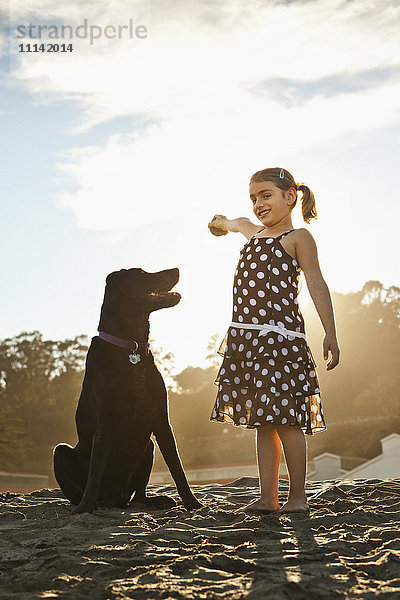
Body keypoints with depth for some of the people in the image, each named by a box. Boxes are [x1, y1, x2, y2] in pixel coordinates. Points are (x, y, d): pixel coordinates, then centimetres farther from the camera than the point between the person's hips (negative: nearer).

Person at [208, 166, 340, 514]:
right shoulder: (253, 233, 22)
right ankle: (268, 498, 11)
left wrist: (330, 334, -15)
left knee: (286, 419, -7)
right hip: (246, 337, 7)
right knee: (263, 422, 8)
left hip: (280, 335, -7)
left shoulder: (298, 237, 0)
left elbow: (317, 285, -8)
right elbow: (239, 224, 48)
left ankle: (298, 497, 3)